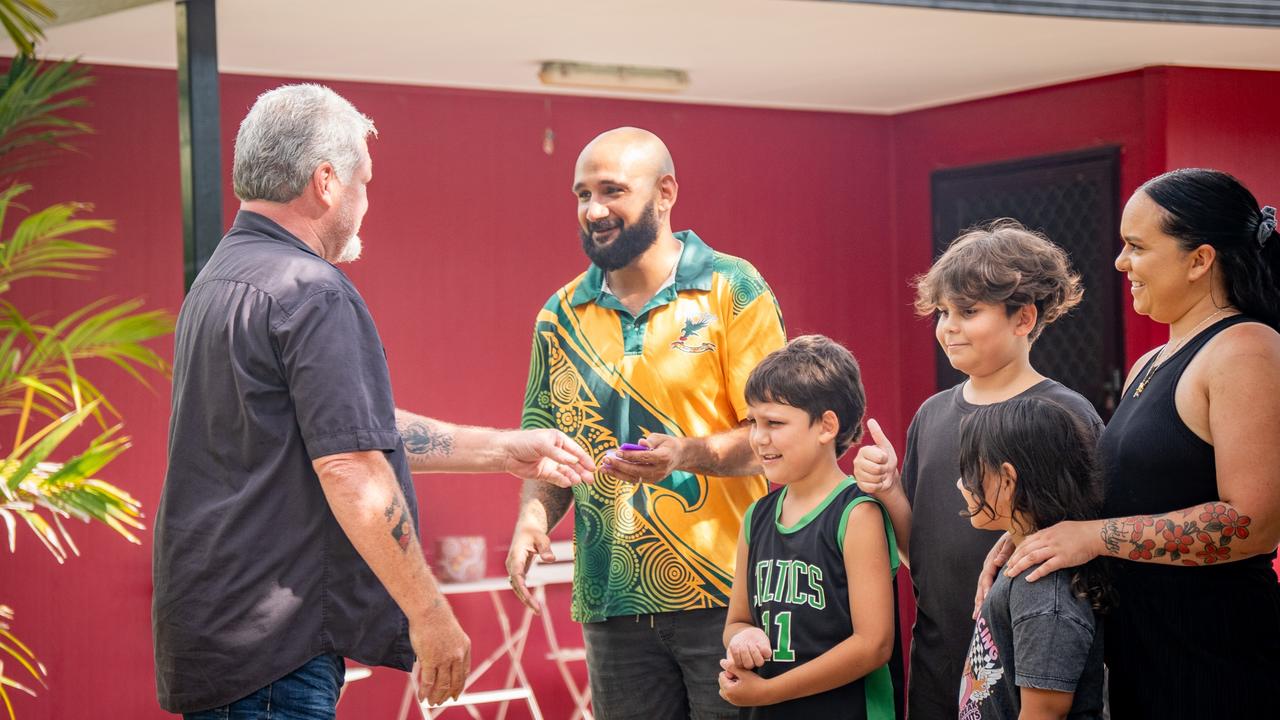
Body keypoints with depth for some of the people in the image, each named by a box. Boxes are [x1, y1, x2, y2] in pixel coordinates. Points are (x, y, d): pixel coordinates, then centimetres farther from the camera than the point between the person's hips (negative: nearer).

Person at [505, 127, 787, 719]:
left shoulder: (731, 289, -3)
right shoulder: (561, 315, 10)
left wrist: (688, 454, -23)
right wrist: (534, 513, -6)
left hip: (724, 598, -3)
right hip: (612, 601, 4)